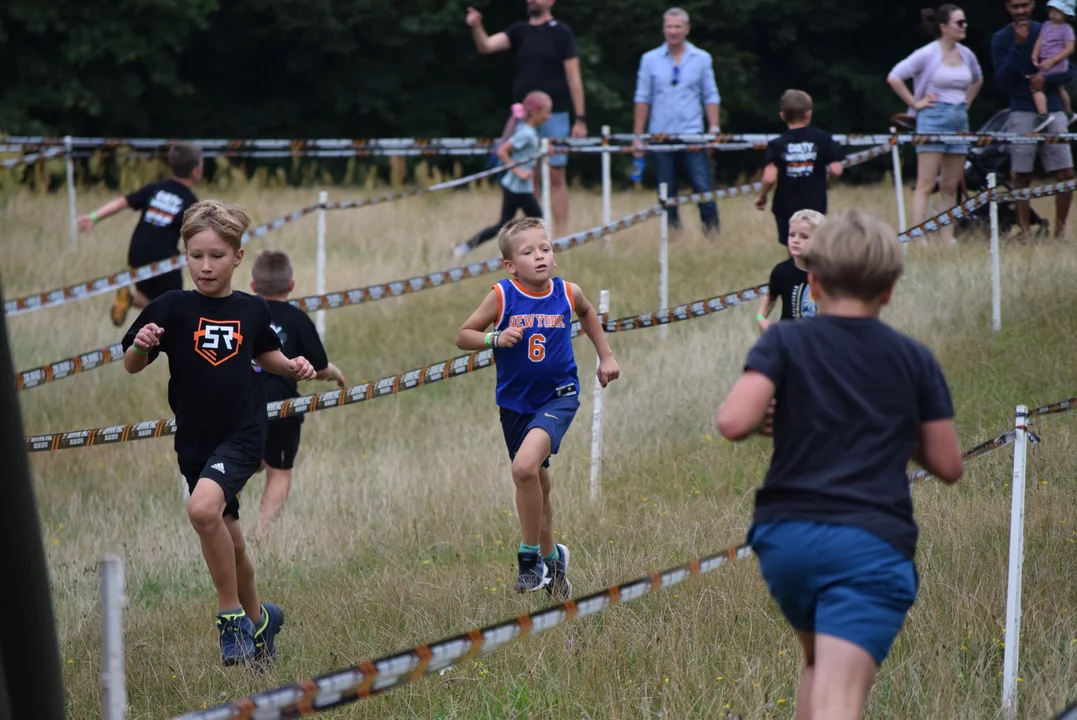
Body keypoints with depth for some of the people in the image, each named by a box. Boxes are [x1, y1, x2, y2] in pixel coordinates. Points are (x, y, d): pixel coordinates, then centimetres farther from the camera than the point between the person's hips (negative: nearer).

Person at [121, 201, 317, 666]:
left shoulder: (251, 310, 1)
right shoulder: (172, 308, -4)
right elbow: (131, 366, -3)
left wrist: (292, 366, 1)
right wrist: (141, 345, -24)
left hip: (243, 435, -2)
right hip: (194, 442, 2)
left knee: (203, 509, -28)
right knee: (227, 541, 13)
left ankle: (231, 616, -13)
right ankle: (257, 619, 37)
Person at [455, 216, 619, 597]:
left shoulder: (567, 293, -6)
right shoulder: (501, 296, -11)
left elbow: (588, 313, 18)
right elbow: (463, 336, -5)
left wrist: (606, 355, 16)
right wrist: (496, 339, -23)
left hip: (558, 397, -2)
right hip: (515, 403, 2)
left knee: (525, 467, -26)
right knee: (536, 483, 17)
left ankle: (531, 554, -11)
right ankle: (550, 557, 40)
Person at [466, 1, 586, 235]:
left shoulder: (561, 33, -1)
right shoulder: (519, 31, 9)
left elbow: (573, 77, -4)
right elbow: (486, 46, -3)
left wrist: (580, 118, -8)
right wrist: (476, 28, -24)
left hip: (554, 116, -4)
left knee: (556, 176, -2)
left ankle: (562, 235, 1)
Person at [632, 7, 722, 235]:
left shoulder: (702, 59, 6)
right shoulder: (650, 60, 6)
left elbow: (711, 97, 7)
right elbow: (642, 99, 7)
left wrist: (714, 129, -3)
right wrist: (638, 136, 3)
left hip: (692, 135, -1)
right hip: (661, 136, 1)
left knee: (703, 188, -8)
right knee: (666, 193, 4)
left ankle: (712, 232, -4)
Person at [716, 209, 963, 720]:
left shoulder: (785, 343, 4)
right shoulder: (914, 360, 8)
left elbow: (733, 422, -11)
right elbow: (947, 464, 10)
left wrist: (770, 412, 11)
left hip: (785, 536, 2)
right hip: (872, 543, -2)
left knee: (818, 663, 29)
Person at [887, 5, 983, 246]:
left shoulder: (966, 54, 9)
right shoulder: (928, 54, -9)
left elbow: (977, 79, 30)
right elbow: (894, 77, -12)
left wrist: (966, 102, 16)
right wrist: (915, 102, -11)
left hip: (959, 121, 6)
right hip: (934, 120, -6)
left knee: (950, 186, 8)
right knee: (926, 184, -9)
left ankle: (947, 237, 11)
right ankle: (919, 238, -12)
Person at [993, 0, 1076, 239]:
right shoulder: (1001, 39, 2)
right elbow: (1002, 80, -7)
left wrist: (1046, 79, -13)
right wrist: (1018, 45, -15)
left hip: (1052, 110, 2)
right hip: (1022, 113, -2)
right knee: (1022, 176, -2)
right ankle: (1024, 233, 3)